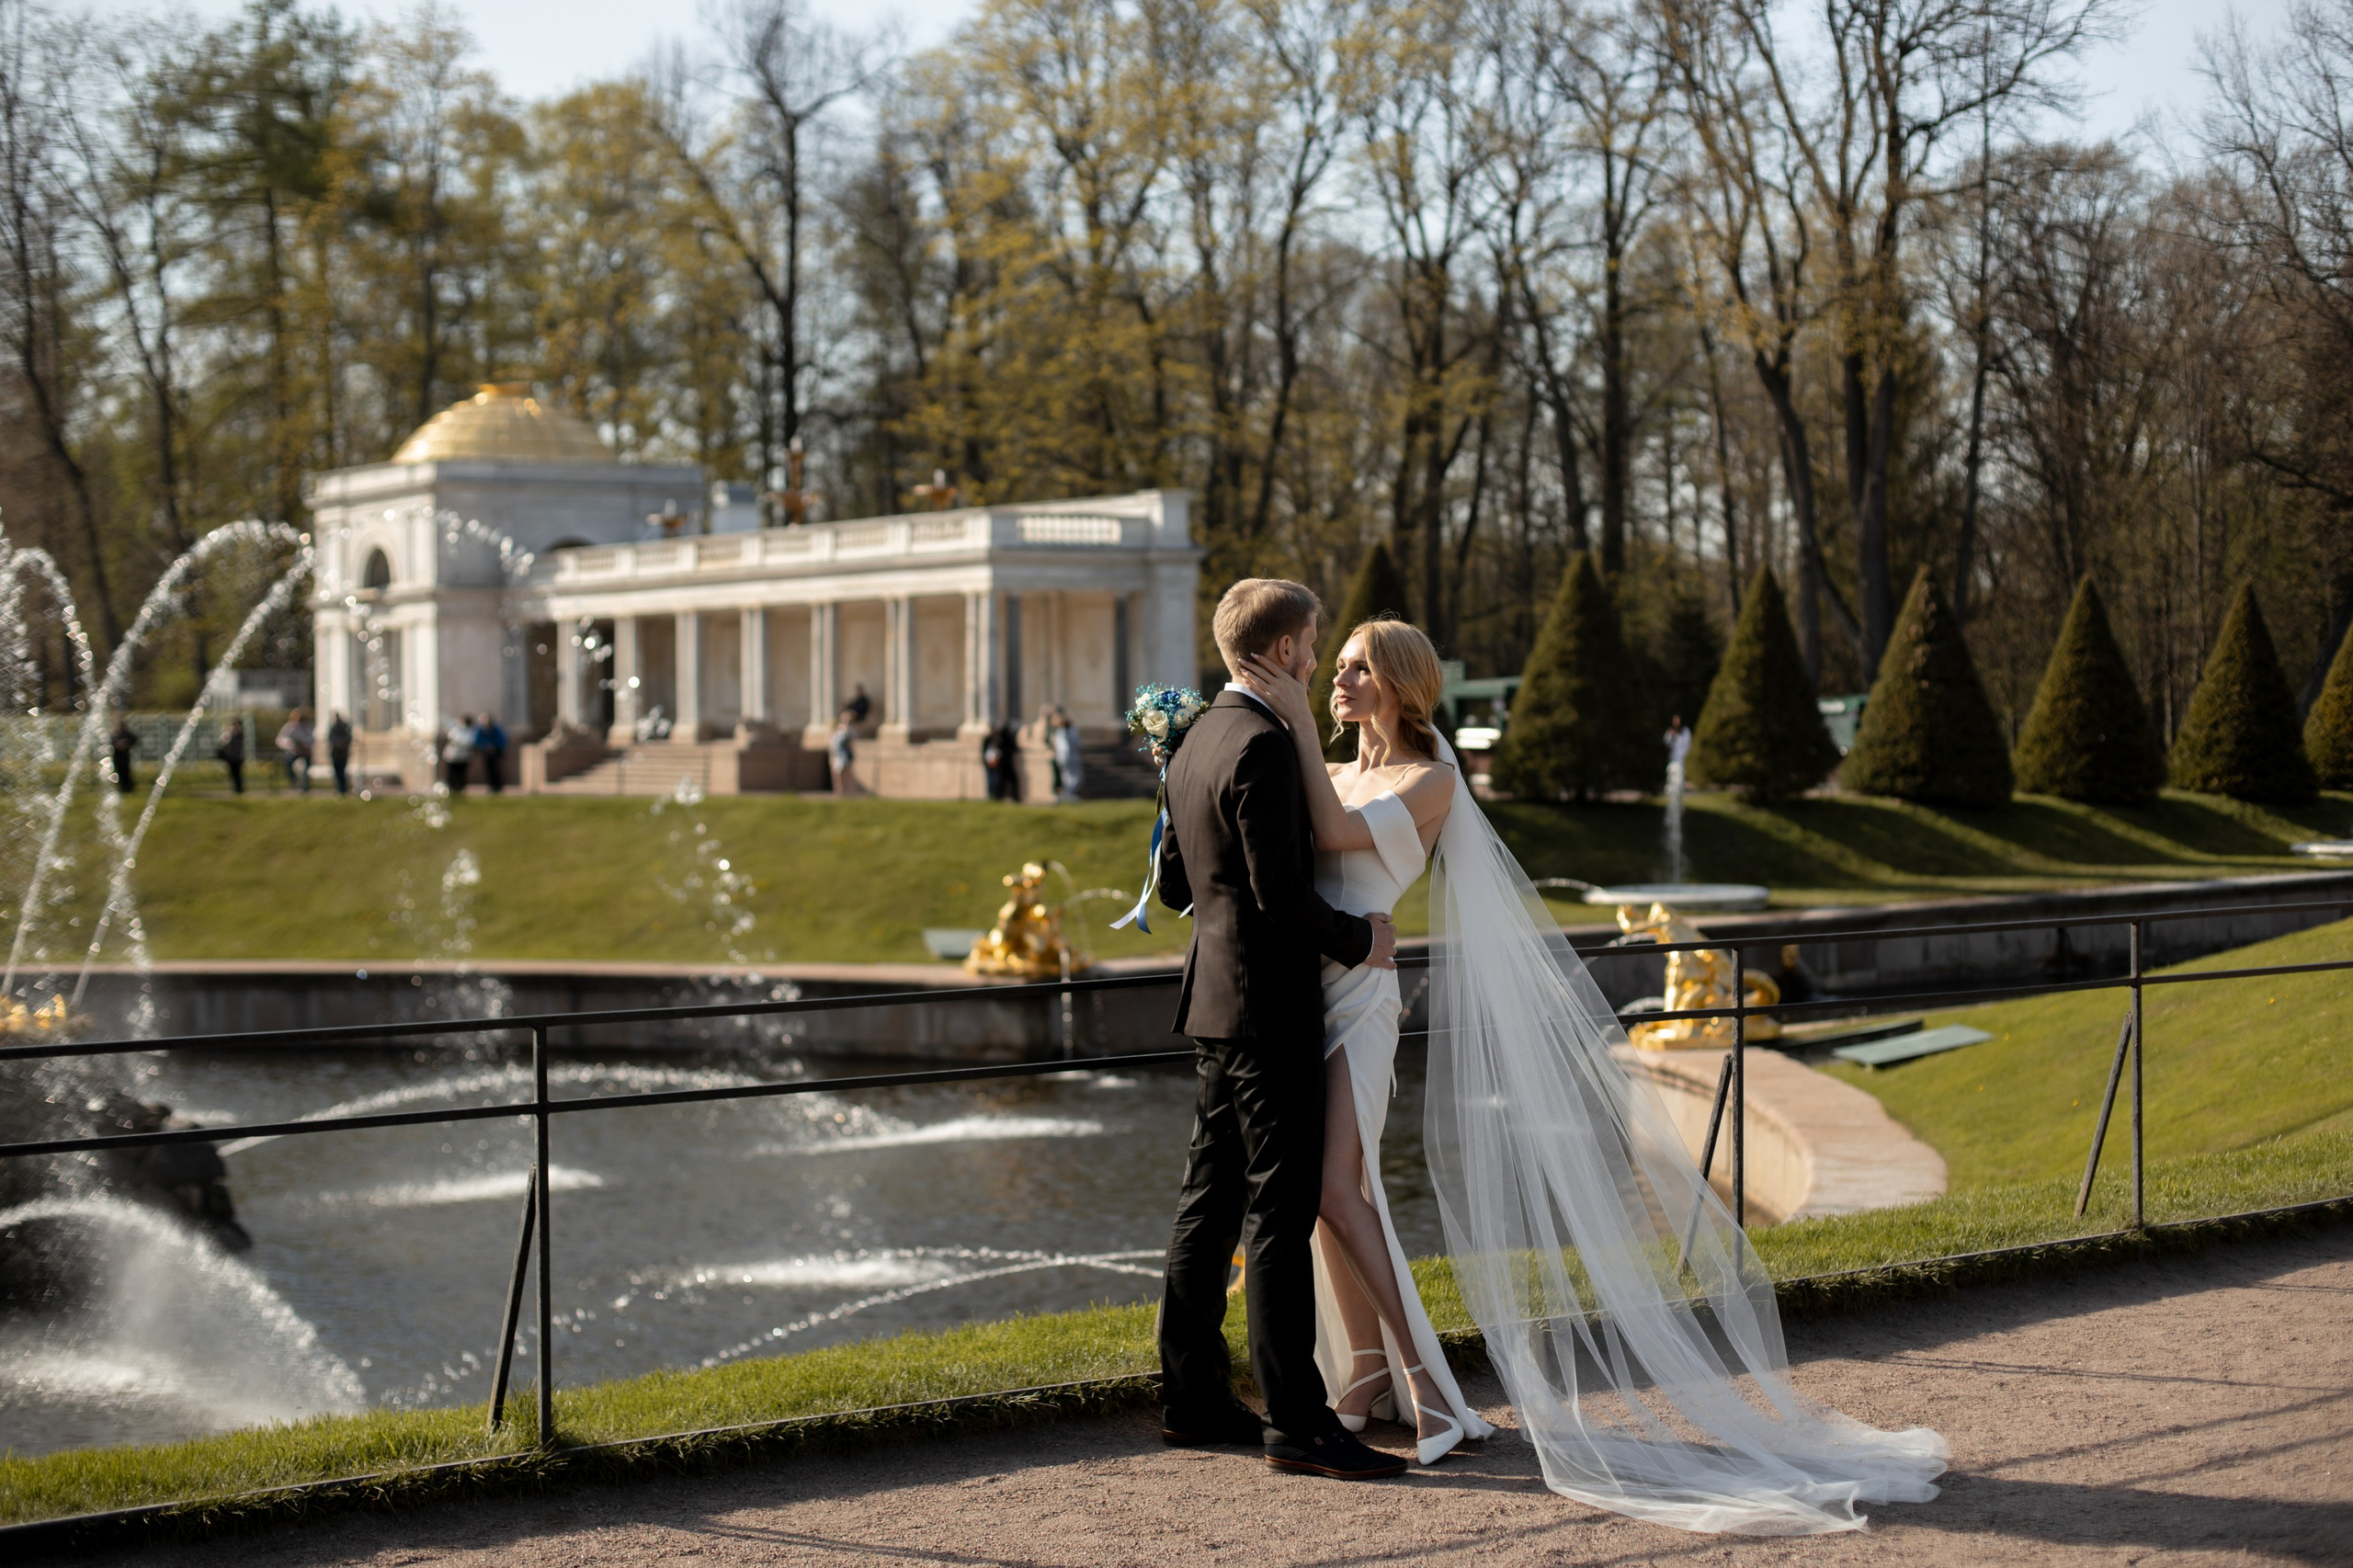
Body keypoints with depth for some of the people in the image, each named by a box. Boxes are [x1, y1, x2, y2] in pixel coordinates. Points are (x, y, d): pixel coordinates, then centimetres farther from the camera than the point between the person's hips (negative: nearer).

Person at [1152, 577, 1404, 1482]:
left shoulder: (1196, 742, 13)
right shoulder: (1263, 746, -17)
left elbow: (1174, 884, 19)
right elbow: (1281, 892, -21)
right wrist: (1358, 940, -8)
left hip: (1216, 1002, 10)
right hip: (1270, 1007, -10)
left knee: (1211, 1202, 12)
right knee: (1281, 1212, -7)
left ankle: (1192, 1399, 18)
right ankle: (1295, 1421, -5)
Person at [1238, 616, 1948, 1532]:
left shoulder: (1427, 782, -6)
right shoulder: (1333, 775, 16)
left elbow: (1336, 835, -21)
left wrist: (1297, 719, -20)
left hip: (1358, 994, -7)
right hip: (1304, 990, 7)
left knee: (1337, 1186, -18)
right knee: (1330, 1189, 8)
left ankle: (1425, 1381, -15)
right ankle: (1369, 1371, 17)